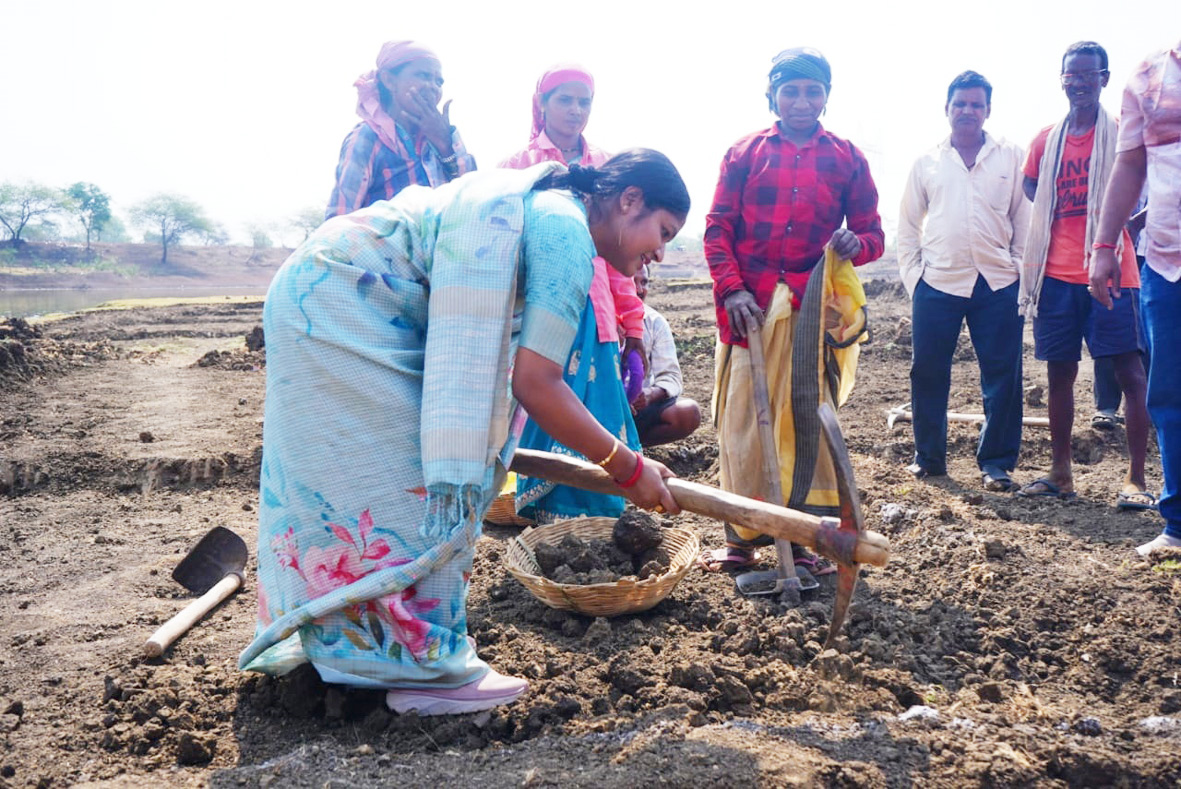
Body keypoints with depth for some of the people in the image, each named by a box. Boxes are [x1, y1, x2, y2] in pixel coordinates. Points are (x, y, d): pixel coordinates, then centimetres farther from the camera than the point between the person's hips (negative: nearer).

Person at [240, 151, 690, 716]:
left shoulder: (537, 202, 17)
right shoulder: (567, 231, -14)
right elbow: (535, 384, -18)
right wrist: (629, 469, -9)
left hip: (314, 298, 11)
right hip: (345, 304, -11)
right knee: (431, 480, -6)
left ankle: (336, 640, 32)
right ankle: (426, 669, 4)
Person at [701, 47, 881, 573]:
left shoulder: (847, 159, 12)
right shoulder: (745, 153, 10)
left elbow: (872, 233, 12)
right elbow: (718, 228, 5)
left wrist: (856, 244, -12)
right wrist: (731, 289, -10)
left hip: (813, 309, 0)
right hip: (749, 307, 0)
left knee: (807, 419, 0)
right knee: (742, 420, 0)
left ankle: (799, 538, 9)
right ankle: (740, 538, 9)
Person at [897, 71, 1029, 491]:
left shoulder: (1011, 157, 7)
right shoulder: (927, 162, 10)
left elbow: (1025, 220, 8)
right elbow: (908, 226, 12)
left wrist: (1020, 271, 0)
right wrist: (912, 278, 3)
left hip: (997, 285, 0)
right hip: (937, 284, 1)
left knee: (1002, 377, 0)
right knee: (927, 373, 4)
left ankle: (996, 462, 10)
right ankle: (929, 456, 17)